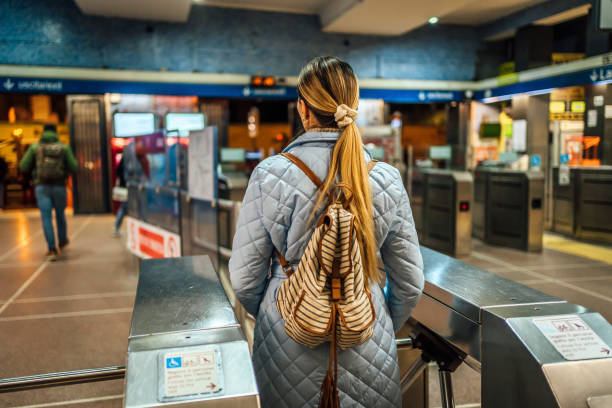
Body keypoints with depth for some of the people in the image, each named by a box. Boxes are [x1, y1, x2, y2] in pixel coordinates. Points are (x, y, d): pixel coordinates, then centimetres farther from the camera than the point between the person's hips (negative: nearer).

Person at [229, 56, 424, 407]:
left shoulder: (270, 174, -13)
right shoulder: (386, 179, -9)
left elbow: (245, 278, -7)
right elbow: (410, 282, -2)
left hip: (288, 348, 0)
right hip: (368, 352, 1)